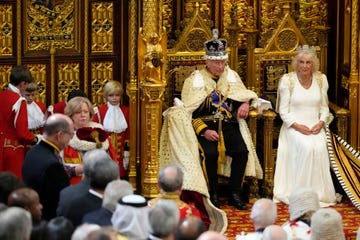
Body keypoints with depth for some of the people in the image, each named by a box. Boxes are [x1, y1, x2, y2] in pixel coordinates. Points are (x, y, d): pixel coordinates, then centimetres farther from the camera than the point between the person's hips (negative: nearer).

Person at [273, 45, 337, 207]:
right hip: (294, 126, -3)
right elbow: (283, 111, -2)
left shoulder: (321, 79, 7)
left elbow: (324, 107, 12)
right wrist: (297, 126, -16)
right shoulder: (287, 80, -2)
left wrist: (321, 123, -8)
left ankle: (320, 193, -19)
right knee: (306, 147, -32)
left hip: (315, 126, 3)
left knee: (320, 148, -29)